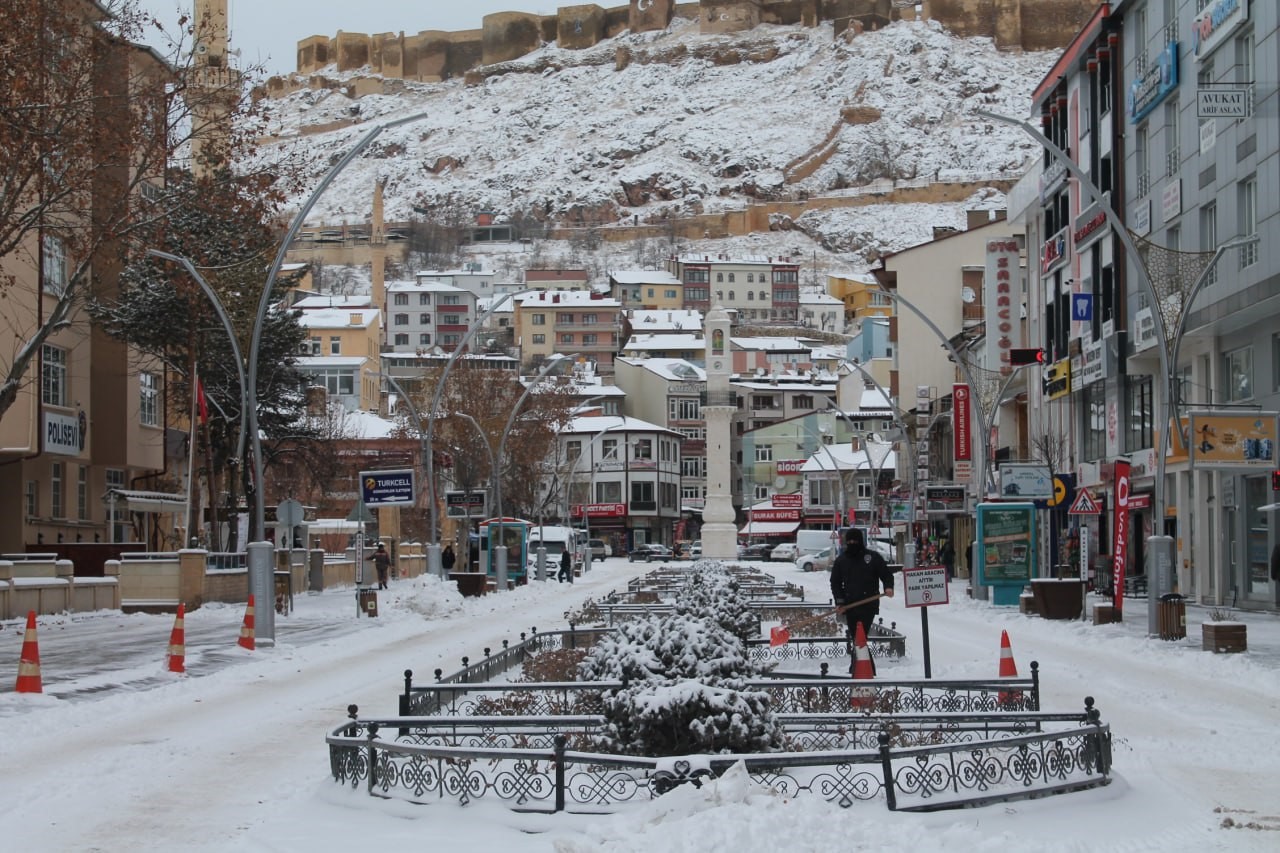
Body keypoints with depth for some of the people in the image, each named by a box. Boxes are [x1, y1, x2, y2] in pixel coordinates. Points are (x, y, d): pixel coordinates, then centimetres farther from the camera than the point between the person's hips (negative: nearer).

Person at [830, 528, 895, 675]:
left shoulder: (873, 557, 4)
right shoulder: (841, 560, 13)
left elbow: (886, 574, 6)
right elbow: (835, 582, 14)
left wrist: (888, 587, -14)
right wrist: (839, 600, 1)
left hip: (868, 605, -4)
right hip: (850, 606, 4)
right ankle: (870, 670, 11)